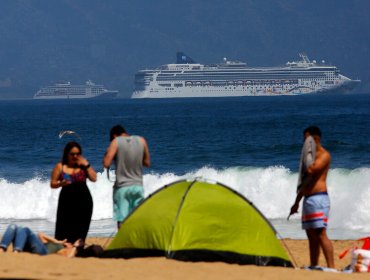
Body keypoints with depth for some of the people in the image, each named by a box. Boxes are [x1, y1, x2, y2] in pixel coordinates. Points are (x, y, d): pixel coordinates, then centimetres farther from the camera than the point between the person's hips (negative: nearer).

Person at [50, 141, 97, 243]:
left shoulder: (83, 165, 7)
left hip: (83, 200, 2)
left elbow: (94, 178, -3)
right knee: (64, 230, -7)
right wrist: (61, 183, -16)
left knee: (81, 231, 2)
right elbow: (52, 184, 4)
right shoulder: (60, 167, 3)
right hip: (67, 200, -2)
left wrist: (86, 165, -8)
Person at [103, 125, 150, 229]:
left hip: (122, 187, -3)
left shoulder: (116, 142, -7)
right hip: (138, 186, 4)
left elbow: (106, 163, -12)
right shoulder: (141, 141, 4)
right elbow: (147, 163, 11)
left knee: (121, 219, 0)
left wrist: (107, 153, 6)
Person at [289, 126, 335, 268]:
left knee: (321, 234, -16)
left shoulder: (324, 155, -6)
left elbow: (311, 170, -24)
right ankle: (313, 267, 11)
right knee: (311, 236, 9)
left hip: (318, 198, -10)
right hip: (308, 198, 10)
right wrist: (297, 202, 25)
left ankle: (331, 267, -20)